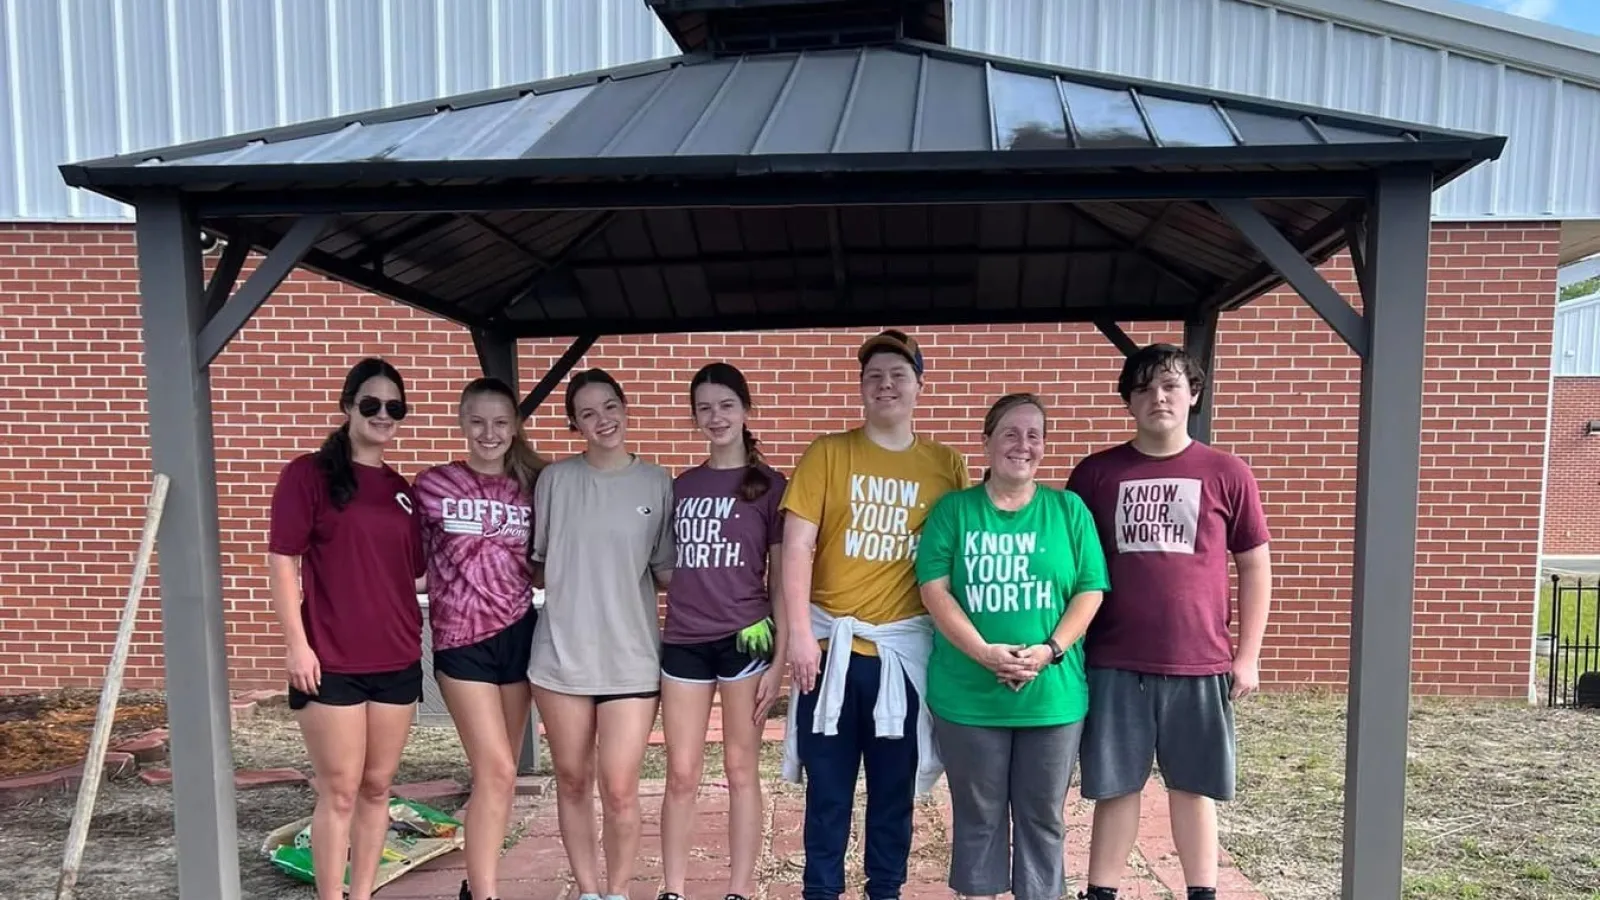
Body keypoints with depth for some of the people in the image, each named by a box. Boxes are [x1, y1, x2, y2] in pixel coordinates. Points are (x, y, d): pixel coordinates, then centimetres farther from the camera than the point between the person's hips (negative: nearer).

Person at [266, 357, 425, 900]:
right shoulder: (308, 474, -4)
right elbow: (281, 561, -8)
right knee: (339, 791, 1)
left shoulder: (402, 491, 12)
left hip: (397, 661, 5)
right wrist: (296, 643, -13)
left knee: (377, 787, 13)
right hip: (330, 662, -5)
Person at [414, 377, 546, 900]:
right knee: (496, 771, -8)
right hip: (462, 641, -3)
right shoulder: (431, 486, -3)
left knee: (500, 770, 11)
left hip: (518, 634, 4)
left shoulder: (530, 488, 5)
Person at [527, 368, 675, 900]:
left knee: (620, 790, -1)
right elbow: (538, 568, 9)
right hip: (561, 654, 1)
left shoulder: (656, 483, 0)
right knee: (572, 782, 12)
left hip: (630, 657, -1)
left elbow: (666, 572, 5)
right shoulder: (555, 479, 1)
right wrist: (571, 584, -7)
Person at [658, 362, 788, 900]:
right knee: (681, 774, 7)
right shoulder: (681, 486, 10)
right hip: (683, 642, 3)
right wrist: (652, 640, 9)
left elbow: (781, 578, -1)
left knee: (741, 769, 7)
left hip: (745, 639, -3)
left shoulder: (769, 486, 0)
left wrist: (779, 658, -5)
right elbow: (668, 569, 14)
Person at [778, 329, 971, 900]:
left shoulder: (945, 465, 5)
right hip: (832, 644, -1)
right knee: (828, 789, 9)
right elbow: (797, 545, -4)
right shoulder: (827, 453, 0)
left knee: (895, 788, 13)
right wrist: (799, 633, -11)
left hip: (905, 648, 1)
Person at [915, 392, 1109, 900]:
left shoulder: (1068, 510, 4)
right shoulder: (952, 510, 1)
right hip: (967, 696, -1)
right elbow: (934, 589, -6)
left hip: (1053, 696, 1)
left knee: (1043, 815, 13)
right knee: (977, 815, 12)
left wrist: (1051, 651, -14)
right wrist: (984, 653, -18)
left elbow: (1090, 591, 0)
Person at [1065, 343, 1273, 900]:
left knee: (1192, 787, 13)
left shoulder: (1227, 474, 1)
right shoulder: (1094, 474, 1)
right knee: (1115, 787, 9)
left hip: (1199, 663, 0)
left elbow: (1255, 566, 6)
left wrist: (1248, 655, 4)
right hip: (1114, 663, 0)